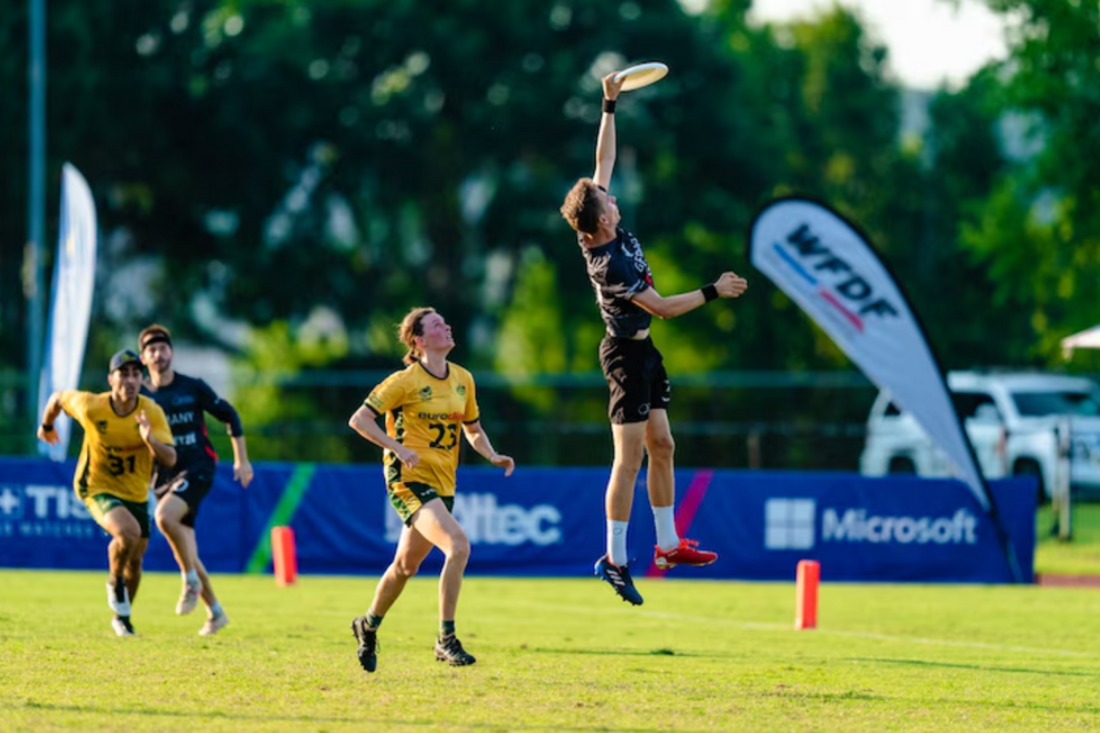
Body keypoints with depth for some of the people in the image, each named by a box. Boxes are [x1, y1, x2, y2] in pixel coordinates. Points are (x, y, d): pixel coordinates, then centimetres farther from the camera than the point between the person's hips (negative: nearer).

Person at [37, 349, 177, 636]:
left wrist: (150, 439, -42)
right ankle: (114, 581, 1)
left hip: (136, 493, 3)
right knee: (128, 532, -30)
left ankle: (122, 617, 35)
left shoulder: (152, 413, -16)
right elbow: (58, 397, 1)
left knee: (135, 560, 9)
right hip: (98, 488, -3)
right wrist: (46, 425, 20)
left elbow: (169, 459, -21)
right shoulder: (90, 406, -20)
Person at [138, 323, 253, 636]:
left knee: (165, 516, -32)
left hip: (197, 469, -4)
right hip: (165, 476, 4)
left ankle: (191, 580, -14)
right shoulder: (140, 396, 4)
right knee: (186, 555, 3)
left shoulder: (193, 388, -1)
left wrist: (241, 459, 6)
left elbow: (229, 415, 8)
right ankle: (215, 612, 18)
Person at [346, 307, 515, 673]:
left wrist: (492, 456, 3)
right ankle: (446, 639, -19)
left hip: (442, 483, 7)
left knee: (406, 565, 18)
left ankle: (368, 627, 40)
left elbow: (473, 429, 22)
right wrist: (398, 447, -21)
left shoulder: (462, 379, 9)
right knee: (458, 546, -25)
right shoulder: (406, 381, -10)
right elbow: (358, 419, -10)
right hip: (410, 479, -7)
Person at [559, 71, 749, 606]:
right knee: (629, 459, -8)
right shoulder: (609, 263, -27)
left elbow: (603, 159, 6)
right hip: (627, 355, -10)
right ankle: (615, 559, -6)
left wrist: (610, 105, 6)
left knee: (661, 446, 12)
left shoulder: (600, 230, -4)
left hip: (641, 351, 10)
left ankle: (668, 544, 18)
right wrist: (713, 292, -15)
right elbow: (661, 306, -21)